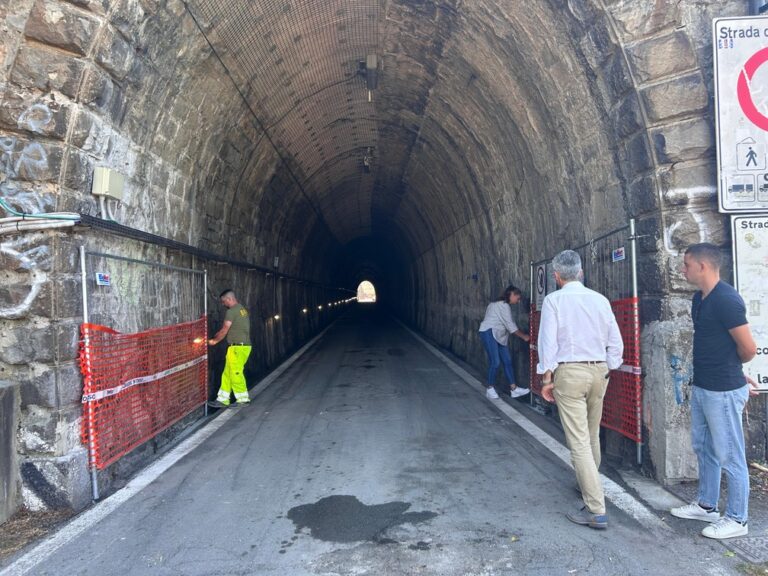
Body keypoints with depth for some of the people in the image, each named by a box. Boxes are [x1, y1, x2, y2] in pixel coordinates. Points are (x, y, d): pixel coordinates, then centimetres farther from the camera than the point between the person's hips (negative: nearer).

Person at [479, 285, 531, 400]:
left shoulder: (500, 304, 19)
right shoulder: (504, 305, -12)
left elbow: (507, 324, 17)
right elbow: (510, 325, -14)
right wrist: (524, 336, -6)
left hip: (498, 335, 11)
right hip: (489, 333, -10)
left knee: (507, 361, 4)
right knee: (495, 362, -11)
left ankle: (514, 389, 4)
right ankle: (490, 388, 3)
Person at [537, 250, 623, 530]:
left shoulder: (554, 300, -8)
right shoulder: (600, 299, 5)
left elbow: (548, 341, -11)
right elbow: (615, 342, 7)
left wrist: (547, 378, -4)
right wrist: (607, 370, 18)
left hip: (569, 372, -5)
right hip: (598, 370, 6)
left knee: (578, 441, -4)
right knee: (592, 434, 22)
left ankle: (596, 511, -5)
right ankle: (588, 483, 43)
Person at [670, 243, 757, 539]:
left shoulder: (726, 300, -21)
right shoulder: (699, 299, 8)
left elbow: (748, 349, -17)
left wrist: (730, 370, 3)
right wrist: (737, 374, 13)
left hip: (723, 391, -10)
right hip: (701, 387, 10)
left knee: (729, 456, 4)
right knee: (703, 448, 21)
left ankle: (736, 519, 19)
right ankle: (706, 505, 37)